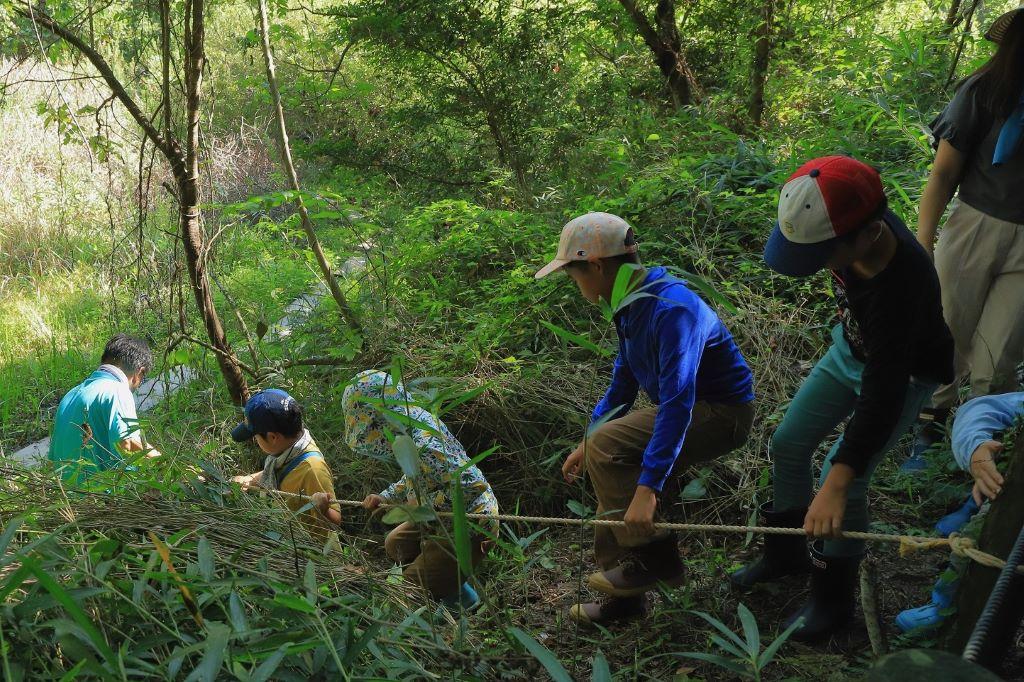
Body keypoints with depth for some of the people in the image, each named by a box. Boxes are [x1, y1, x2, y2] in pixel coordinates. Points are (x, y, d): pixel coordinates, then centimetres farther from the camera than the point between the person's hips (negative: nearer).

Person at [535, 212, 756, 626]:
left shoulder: (671, 308, -27)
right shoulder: (631, 305, 4)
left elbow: (678, 402, -34)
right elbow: (623, 382, 15)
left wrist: (649, 487, -37)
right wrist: (584, 445, 14)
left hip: (722, 412, -9)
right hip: (689, 405, 9)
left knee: (605, 447, -23)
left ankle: (655, 558, -11)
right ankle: (624, 596, 17)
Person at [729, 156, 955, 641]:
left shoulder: (899, 289, -43)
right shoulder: (854, 223, -24)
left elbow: (883, 395, -40)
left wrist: (836, 484, -41)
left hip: (903, 372, -7)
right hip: (851, 347, 7)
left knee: (844, 479, -13)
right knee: (787, 444, 8)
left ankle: (834, 597, 11)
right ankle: (785, 552, 30)